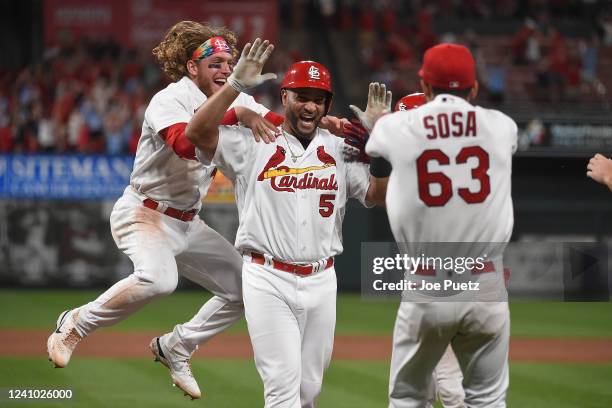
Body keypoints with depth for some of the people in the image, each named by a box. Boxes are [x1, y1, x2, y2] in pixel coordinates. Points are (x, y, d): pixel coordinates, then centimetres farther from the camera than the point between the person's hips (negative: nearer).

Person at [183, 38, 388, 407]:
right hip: (268, 280, -4)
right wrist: (236, 84, -20)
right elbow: (198, 132, -14)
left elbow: (380, 194, 0)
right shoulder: (253, 145, 0)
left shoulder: (340, 151, 9)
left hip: (321, 281, 4)